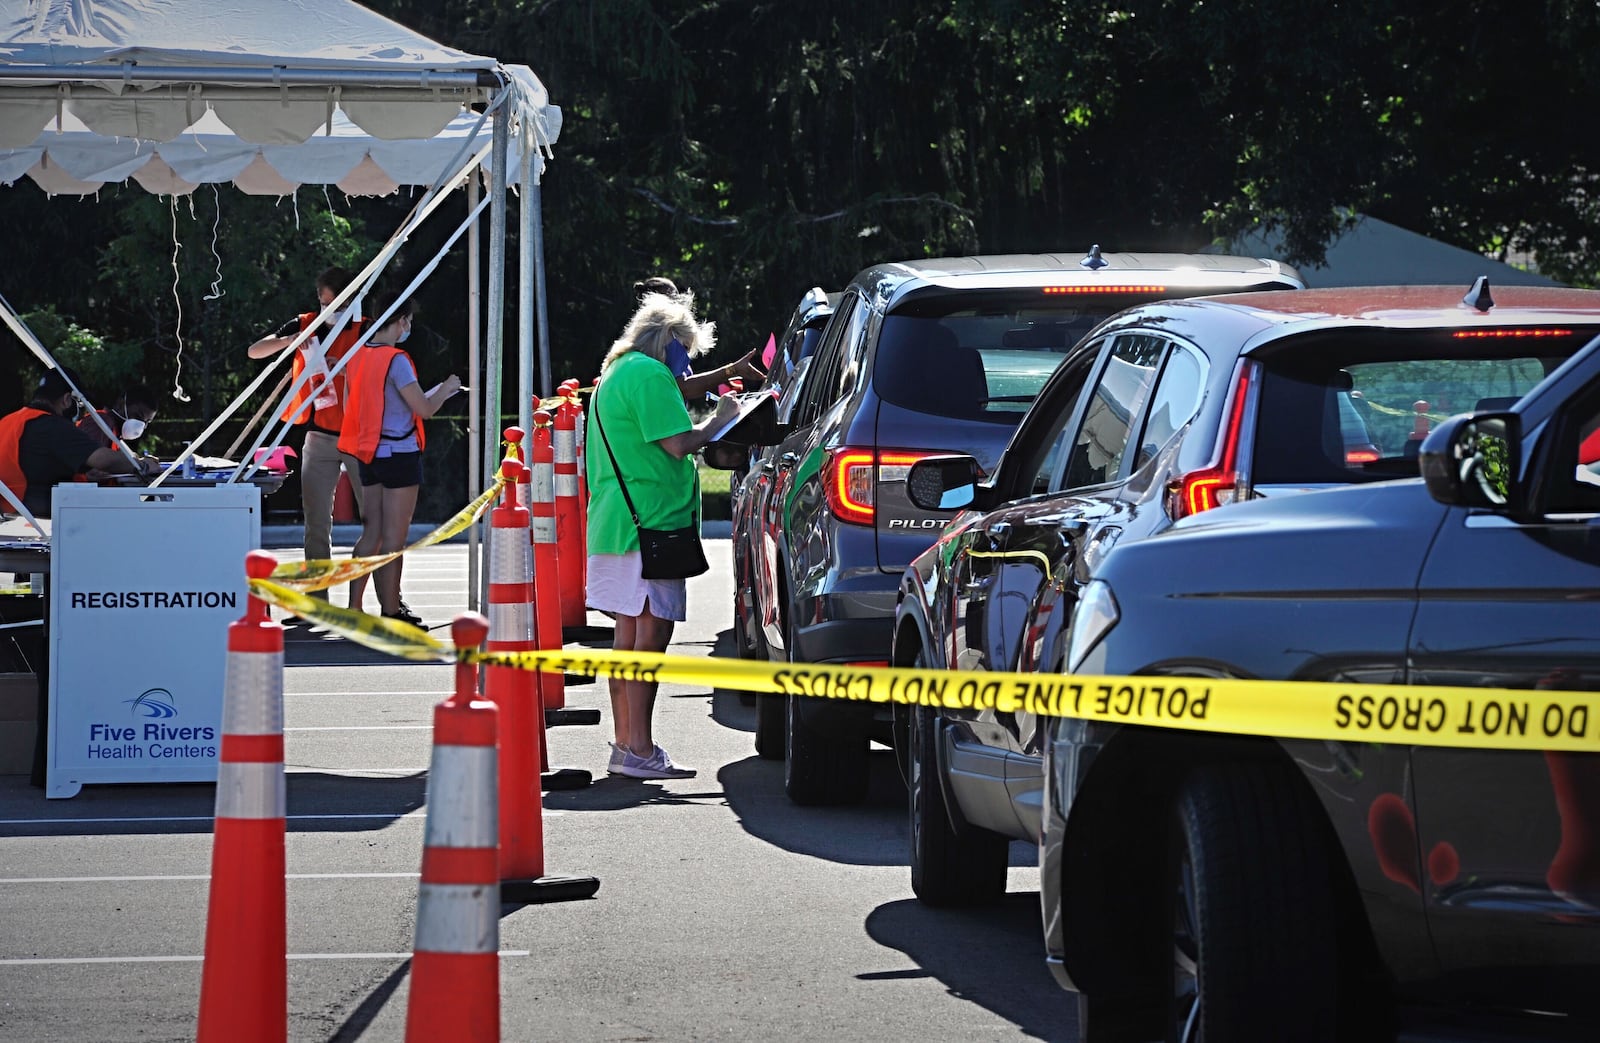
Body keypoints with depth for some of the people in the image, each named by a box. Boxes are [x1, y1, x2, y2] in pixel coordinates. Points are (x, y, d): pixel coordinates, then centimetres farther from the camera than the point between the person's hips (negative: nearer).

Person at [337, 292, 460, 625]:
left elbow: (349, 407, 18)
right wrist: (446, 388, 3)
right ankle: (391, 613, 2)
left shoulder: (358, 356, 7)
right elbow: (425, 409, -16)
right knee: (394, 538, -2)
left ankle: (354, 607, 11)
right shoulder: (396, 360, -16)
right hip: (400, 454, -7)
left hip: (369, 456, 8)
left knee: (371, 533, 13)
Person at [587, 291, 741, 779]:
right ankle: (639, 751, -14)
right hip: (649, 527, -11)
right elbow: (679, 444, -17)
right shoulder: (650, 374, -11)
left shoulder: (614, 376, 21)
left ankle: (625, 743, 17)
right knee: (651, 634, -11)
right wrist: (718, 419, -1)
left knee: (629, 631, 13)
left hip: (614, 527, 11)